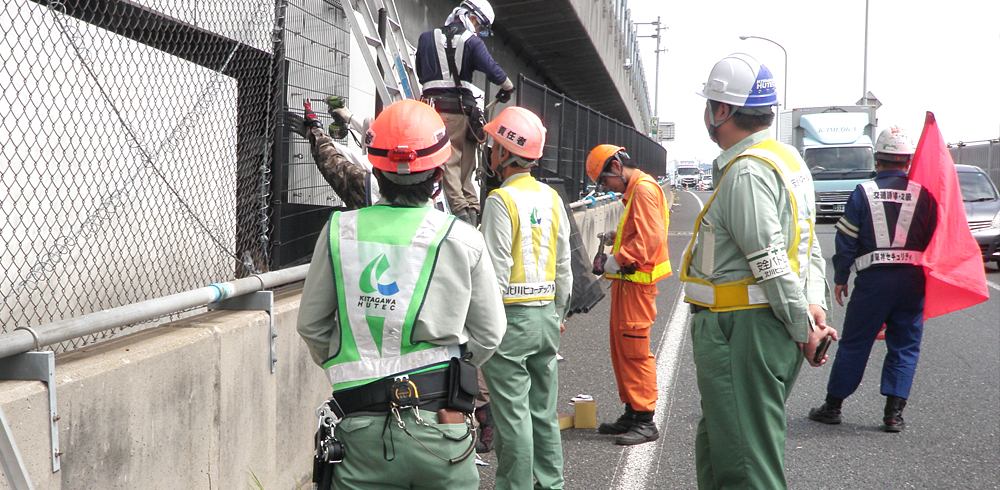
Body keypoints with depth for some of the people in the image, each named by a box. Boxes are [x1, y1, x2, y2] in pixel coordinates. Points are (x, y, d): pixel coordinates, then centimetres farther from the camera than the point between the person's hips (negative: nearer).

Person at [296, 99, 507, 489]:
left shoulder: (338, 232, -2)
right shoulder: (464, 240, -4)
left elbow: (311, 326, 8)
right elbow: (489, 333, 5)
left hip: (364, 430, 1)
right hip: (440, 430, 0)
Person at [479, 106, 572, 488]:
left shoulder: (501, 200, -13)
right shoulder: (552, 198, 8)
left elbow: (496, 271, -16)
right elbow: (564, 267, 13)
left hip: (511, 317, -7)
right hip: (546, 314, 7)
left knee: (512, 414, -1)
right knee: (544, 410, 15)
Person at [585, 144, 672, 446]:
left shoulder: (644, 189, -13)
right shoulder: (633, 191, 19)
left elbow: (650, 237, -23)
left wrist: (619, 259, -20)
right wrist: (616, 237, 12)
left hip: (638, 281, -11)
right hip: (627, 280, 11)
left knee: (635, 348, -9)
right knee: (620, 345, 13)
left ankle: (645, 421, -4)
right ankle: (632, 412, 21)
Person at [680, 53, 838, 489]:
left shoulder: (746, 171, -18)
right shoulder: (785, 159, 15)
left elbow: (772, 263, -22)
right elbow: (809, 246, 14)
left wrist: (803, 327, -14)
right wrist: (814, 304, 4)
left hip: (741, 334, -11)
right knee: (716, 451, 22)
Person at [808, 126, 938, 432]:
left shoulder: (863, 193, -2)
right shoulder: (923, 194, 0)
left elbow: (846, 241, -1)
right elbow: (935, 242, 4)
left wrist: (840, 279, 9)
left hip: (873, 279, -1)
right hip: (912, 279, 1)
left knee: (854, 344, 8)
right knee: (904, 346, 9)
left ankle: (832, 406, 15)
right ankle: (894, 412, 6)